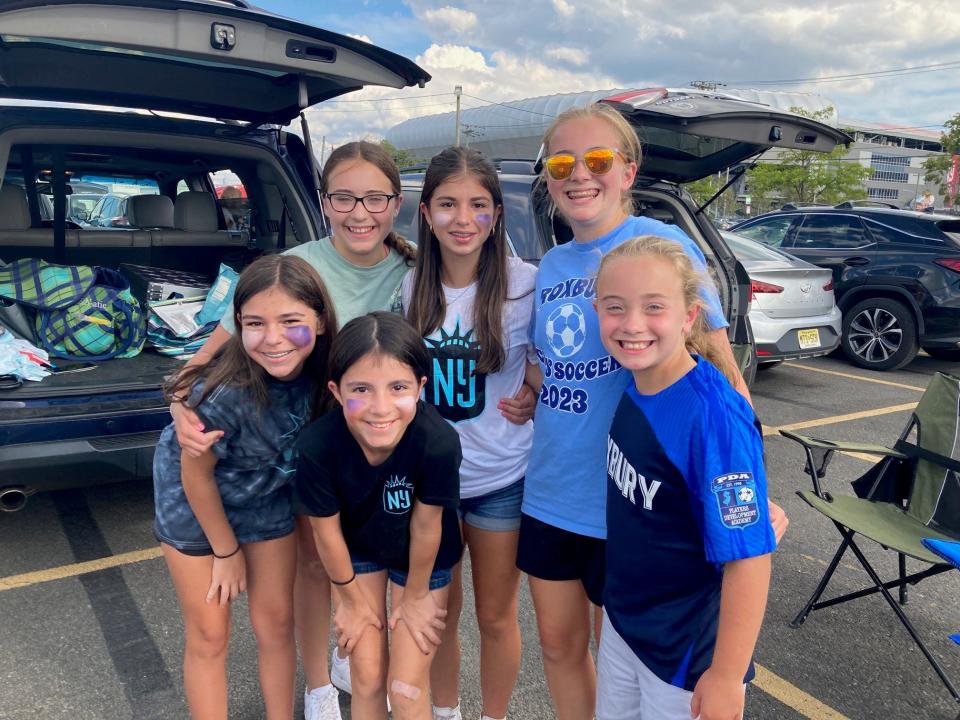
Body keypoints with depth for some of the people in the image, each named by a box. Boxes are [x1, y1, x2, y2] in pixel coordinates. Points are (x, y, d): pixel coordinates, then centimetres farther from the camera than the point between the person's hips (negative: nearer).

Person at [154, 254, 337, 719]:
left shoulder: (321, 369, -24)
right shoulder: (226, 391, -37)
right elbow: (196, 475, -20)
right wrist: (227, 550, -7)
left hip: (267, 497, 4)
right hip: (195, 504, -3)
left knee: (276, 623, 13)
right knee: (209, 638, 9)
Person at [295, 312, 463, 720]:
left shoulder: (438, 441, -38)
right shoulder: (318, 446, -34)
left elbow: (425, 526, -21)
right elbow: (327, 530, -16)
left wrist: (416, 596, -5)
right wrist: (351, 599, 0)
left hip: (420, 557, -1)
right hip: (356, 549, 1)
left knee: (407, 687, 5)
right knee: (367, 678, 11)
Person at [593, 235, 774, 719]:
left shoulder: (714, 417, -28)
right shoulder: (632, 389, -7)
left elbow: (749, 555, -25)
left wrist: (726, 676, -20)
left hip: (687, 653, -6)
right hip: (622, 622, 7)